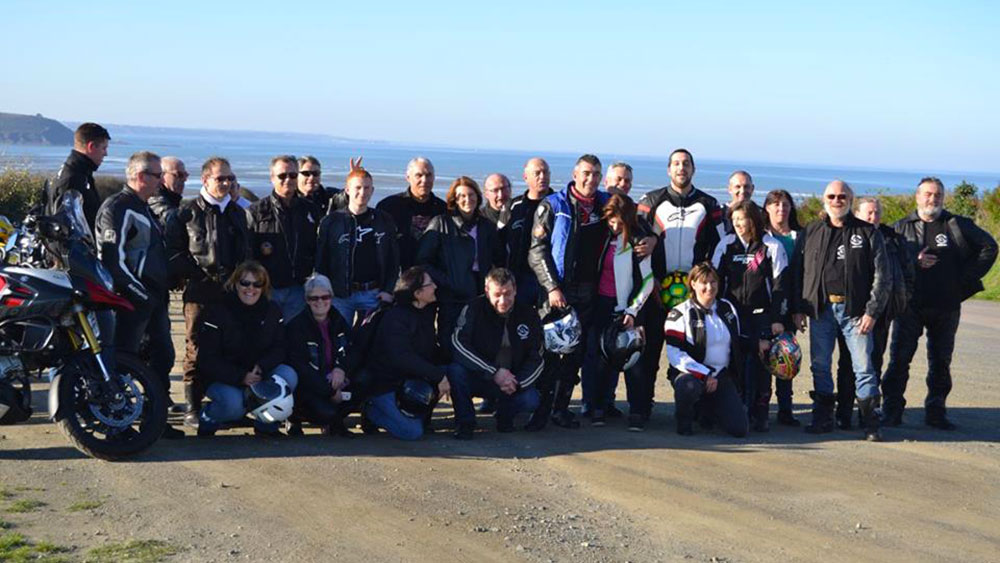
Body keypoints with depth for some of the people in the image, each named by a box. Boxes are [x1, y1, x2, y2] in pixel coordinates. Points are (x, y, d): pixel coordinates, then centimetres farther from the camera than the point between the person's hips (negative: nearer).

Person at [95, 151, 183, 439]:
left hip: (153, 298, 10)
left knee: (163, 356, 12)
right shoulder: (117, 207, -13)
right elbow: (113, 259, -20)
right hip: (132, 297, -10)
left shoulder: (142, 208, 20)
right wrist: (139, 293, -19)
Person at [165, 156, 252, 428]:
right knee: (197, 348, -4)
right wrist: (196, 273, -11)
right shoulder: (187, 212, 3)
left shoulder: (237, 213, 19)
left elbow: (246, 252, 23)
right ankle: (193, 408, 2)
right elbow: (174, 253, 0)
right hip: (199, 292, -4)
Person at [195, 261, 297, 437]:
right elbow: (207, 360, -14)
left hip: (259, 375, 4)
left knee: (289, 376, -25)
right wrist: (241, 377, -26)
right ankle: (207, 418, 2)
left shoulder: (272, 311, 1)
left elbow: (279, 348, -2)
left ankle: (266, 425, -4)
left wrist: (261, 368, -24)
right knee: (234, 404, -35)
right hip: (222, 379, -4)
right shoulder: (217, 312, -11)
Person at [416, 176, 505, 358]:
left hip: (481, 296, 4)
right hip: (451, 299, -4)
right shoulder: (440, 224, 1)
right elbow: (422, 260, -3)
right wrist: (444, 281, -10)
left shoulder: (486, 226, 14)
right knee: (451, 352, -4)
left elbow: (500, 260, 23)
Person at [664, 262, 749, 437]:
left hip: (722, 375, 4)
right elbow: (675, 355, -14)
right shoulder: (680, 313, -5)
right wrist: (705, 375, -20)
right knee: (689, 386, -42)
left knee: (739, 429, -10)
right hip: (690, 373, -4)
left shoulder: (727, 308, 11)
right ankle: (684, 419, -7)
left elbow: (741, 343, 21)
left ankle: (708, 409, 23)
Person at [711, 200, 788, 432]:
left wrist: (778, 318, -5)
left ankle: (760, 413, 2)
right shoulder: (726, 244, 8)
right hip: (733, 314, 2)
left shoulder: (772, 246, 2)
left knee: (761, 363, -5)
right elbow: (716, 280, 9)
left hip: (762, 315, -2)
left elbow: (780, 285, 1)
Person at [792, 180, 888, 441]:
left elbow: (881, 275, 0)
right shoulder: (810, 233, 10)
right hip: (820, 309, 3)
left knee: (863, 366, -4)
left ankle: (871, 423, 3)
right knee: (820, 366, 6)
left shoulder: (868, 233, 3)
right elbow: (797, 272, 13)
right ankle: (823, 417, 17)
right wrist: (798, 309, 6)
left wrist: (872, 311, -7)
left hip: (854, 309, -2)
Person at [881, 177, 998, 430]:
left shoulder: (958, 226, 6)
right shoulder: (901, 227, 7)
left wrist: (967, 278, 2)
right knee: (899, 359, -4)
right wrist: (914, 262, -13)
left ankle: (936, 412, 16)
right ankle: (892, 411, 2)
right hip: (910, 305, -1)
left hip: (946, 307, 1)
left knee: (941, 362, 7)